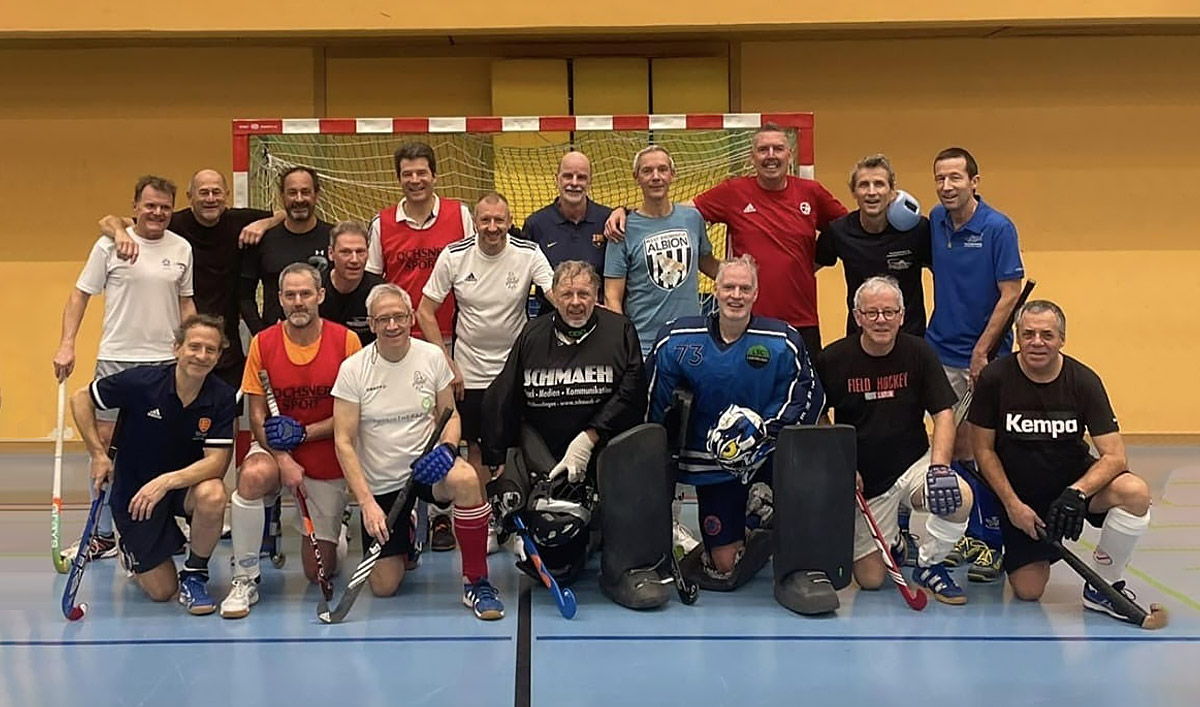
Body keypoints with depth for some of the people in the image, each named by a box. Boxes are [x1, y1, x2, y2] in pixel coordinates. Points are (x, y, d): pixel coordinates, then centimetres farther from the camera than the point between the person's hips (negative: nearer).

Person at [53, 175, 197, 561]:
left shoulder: (182, 249, 8)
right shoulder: (110, 245, -1)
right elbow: (80, 295, 2)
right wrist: (67, 344, -7)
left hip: (166, 362, 2)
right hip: (116, 359, -2)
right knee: (105, 443, 0)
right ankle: (102, 535, 9)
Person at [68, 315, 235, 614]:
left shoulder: (222, 397, -16)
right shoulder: (140, 382, -19)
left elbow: (216, 461, -20)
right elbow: (81, 399, -4)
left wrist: (167, 481, -34)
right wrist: (99, 455, -10)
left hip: (186, 485, 1)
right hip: (133, 491, -1)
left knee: (213, 495, -37)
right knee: (161, 592, -3)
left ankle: (194, 575, -9)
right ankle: (131, 552, 33)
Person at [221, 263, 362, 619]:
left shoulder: (346, 341, -10)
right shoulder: (263, 343, -7)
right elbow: (257, 414, -5)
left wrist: (304, 432, -17)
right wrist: (282, 459, -19)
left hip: (328, 459, 0)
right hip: (275, 449, 1)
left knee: (320, 571, 1)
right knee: (252, 476, -37)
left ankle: (332, 534, 41)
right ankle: (245, 581, -20)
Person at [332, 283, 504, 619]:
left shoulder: (432, 356, -4)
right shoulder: (353, 369, -9)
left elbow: (450, 415, 7)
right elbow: (343, 442, -10)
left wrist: (446, 447, -16)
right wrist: (366, 502, -18)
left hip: (426, 468, 0)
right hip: (380, 485, 0)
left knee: (466, 478, -37)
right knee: (383, 587, -3)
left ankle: (476, 583, -20)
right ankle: (404, 539, 34)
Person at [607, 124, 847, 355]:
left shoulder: (811, 192, 4)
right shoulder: (734, 192, -1)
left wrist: (816, 262, 6)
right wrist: (624, 210, -9)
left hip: (803, 324, 2)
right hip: (748, 321, -2)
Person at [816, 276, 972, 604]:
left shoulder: (919, 353, -5)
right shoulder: (832, 359, -7)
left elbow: (944, 414, -9)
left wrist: (939, 466, -25)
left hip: (912, 464, 1)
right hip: (863, 480, 0)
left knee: (958, 498, -33)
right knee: (870, 579, -5)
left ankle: (929, 565, -2)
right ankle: (893, 538, 33)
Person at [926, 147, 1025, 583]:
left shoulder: (998, 228, -10)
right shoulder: (935, 221, 6)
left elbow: (1010, 294, -11)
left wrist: (982, 351, -14)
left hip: (985, 356, -5)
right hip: (941, 352, 5)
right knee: (956, 447, 9)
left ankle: (995, 541, 6)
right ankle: (971, 534, 21)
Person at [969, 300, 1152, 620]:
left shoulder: (1084, 381, -13)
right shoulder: (995, 378, -14)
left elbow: (1115, 456, -17)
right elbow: (984, 450, -6)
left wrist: (1076, 492, -34)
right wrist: (1013, 504, -14)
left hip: (1075, 481, 1)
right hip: (1020, 493, -1)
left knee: (1135, 492, -30)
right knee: (1027, 591, -9)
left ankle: (1102, 586, -9)